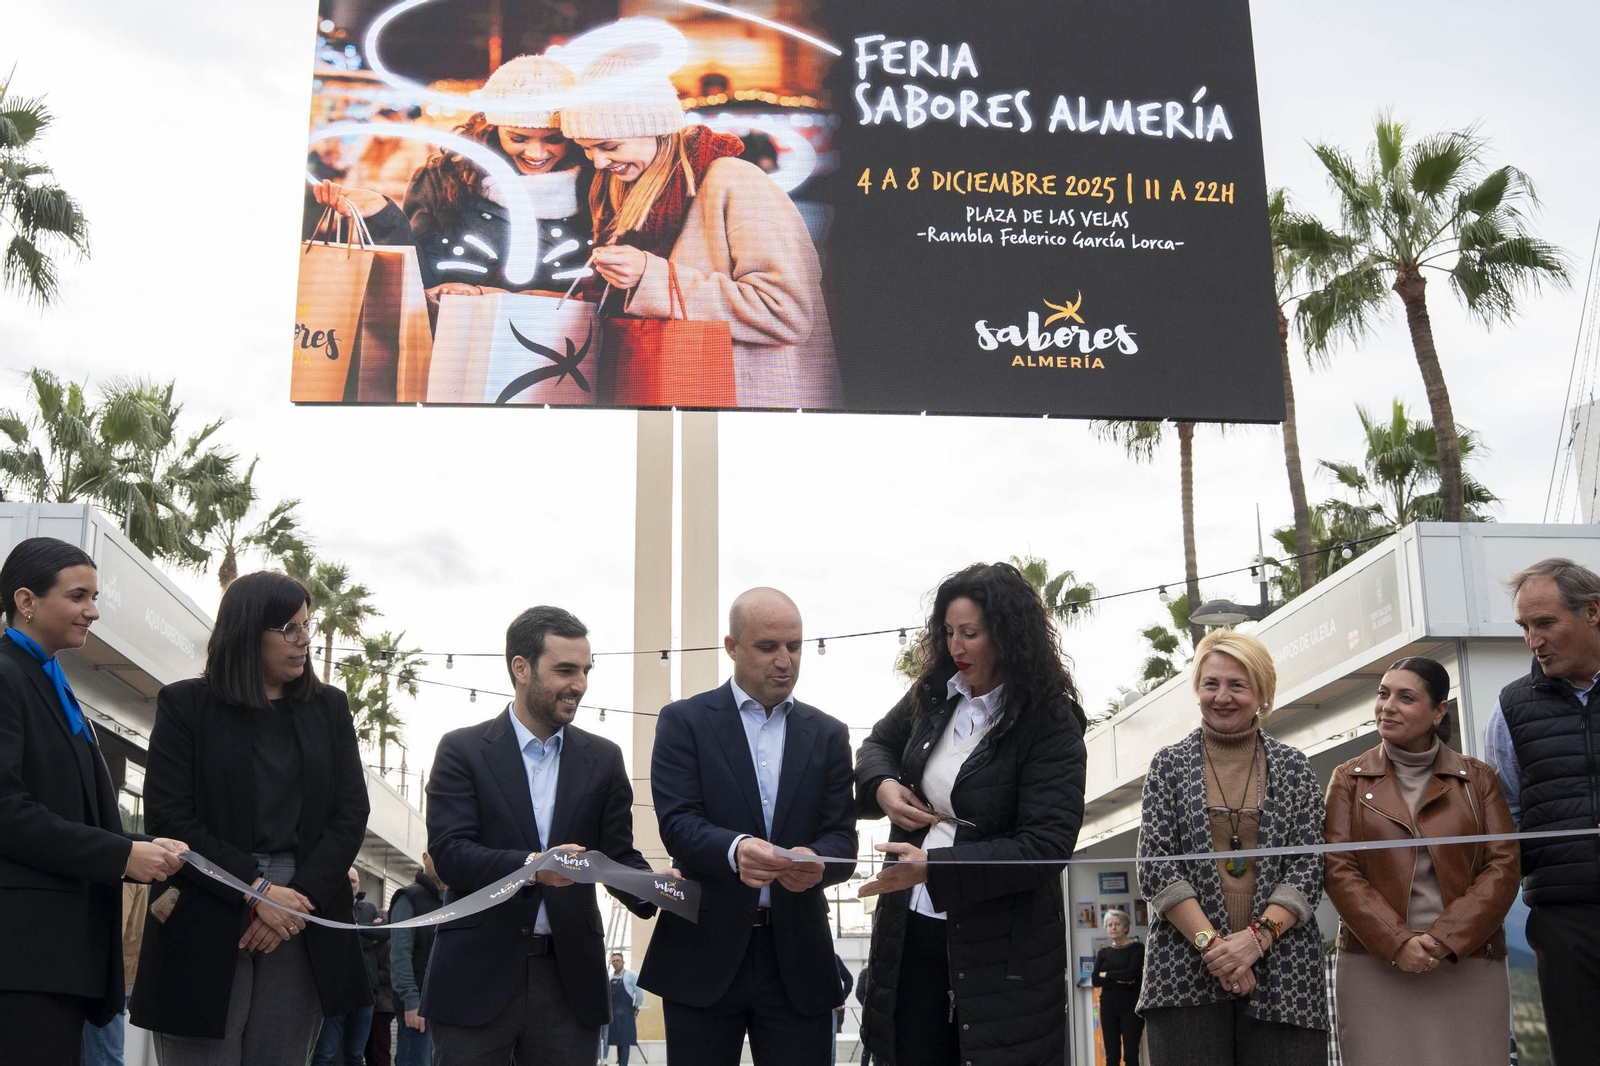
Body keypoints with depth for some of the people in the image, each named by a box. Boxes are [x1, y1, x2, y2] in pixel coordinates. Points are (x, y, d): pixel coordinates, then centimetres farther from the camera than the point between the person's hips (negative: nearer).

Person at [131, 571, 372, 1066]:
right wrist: (256, 890, -12)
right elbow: (167, 817, -4)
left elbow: (351, 815, 7)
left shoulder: (329, 708, 13)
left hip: (304, 926, 3)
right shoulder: (185, 704, 4)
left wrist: (298, 898, -7)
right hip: (206, 923, -2)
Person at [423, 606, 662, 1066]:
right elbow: (448, 852, -10)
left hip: (570, 978, 3)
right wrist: (531, 866, -27)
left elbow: (618, 853, 7)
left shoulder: (603, 758, 10)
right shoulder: (462, 750, 1)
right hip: (478, 976, -2)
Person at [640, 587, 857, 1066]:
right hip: (705, 951, -2)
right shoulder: (684, 721, 3)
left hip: (797, 956, 2)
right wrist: (735, 850, -30)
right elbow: (676, 823, -9)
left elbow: (842, 837, 3)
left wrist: (817, 862, -21)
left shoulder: (828, 734, 11)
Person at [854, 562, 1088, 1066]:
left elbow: (1046, 847, -20)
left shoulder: (1051, 723, -14)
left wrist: (934, 868, -26)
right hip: (911, 931, 5)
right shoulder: (934, 695, 4)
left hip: (1002, 947, -5)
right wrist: (881, 785, -1)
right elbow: (879, 742, 23)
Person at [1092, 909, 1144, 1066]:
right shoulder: (1103, 952, 12)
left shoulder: (1137, 948, 0)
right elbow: (1095, 981, 1)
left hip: (1131, 1006, -4)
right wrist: (1119, 979, -13)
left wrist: (1106, 974, -4)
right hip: (1108, 1006, 4)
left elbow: (1131, 973, -16)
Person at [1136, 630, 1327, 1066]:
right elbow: (1156, 866, 1)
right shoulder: (1168, 765, 9)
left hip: (1283, 974, 1)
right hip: (1186, 973, 0)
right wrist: (1210, 943, -11)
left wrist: (1257, 936, -12)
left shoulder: (1293, 768, 10)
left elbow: (1309, 867, 3)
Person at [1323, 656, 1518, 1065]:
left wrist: (1444, 939, -12)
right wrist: (1396, 943, -12)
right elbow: (1338, 870, 0)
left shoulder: (1477, 779, 10)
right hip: (1374, 967, 0)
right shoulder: (1350, 779, 9)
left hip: (1467, 966, 1)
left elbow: (1504, 867, 1)